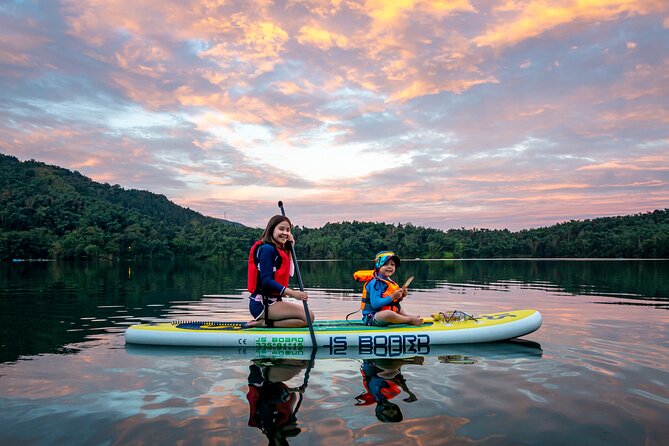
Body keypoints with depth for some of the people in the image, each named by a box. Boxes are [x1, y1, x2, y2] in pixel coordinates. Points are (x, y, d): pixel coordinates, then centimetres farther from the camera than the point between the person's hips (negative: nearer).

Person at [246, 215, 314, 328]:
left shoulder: (279, 250, 15)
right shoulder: (267, 249, -14)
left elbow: (289, 274, 12)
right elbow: (266, 281, -21)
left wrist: (289, 250, 7)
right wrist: (292, 293, -25)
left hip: (270, 301, 10)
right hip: (262, 305, -10)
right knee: (308, 317, -15)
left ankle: (263, 322, 3)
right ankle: (265, 324, -11)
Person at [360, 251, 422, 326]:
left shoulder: (389, 282, 12)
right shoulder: (376, 283, -16)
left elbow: (392, 302, 20)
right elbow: (375, 304, -27)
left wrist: (400, 297, 1)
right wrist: (392, 296, -24)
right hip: (372, 317, -10)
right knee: (388, 313, -36)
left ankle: (406, 316, 3)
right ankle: (410, 319, -12)